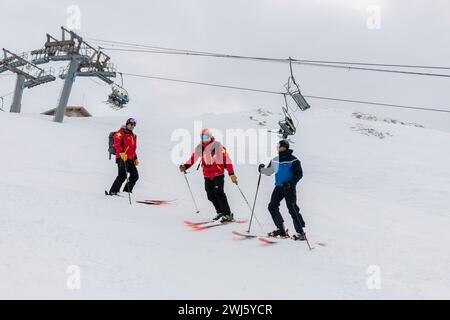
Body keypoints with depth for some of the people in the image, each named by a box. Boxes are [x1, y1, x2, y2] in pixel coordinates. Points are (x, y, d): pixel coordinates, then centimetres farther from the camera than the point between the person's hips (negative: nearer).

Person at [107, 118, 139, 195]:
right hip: (122, 158, -8)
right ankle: (113, 191, -8)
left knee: (135, 176, 6)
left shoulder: (133, 135, 25)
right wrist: (122, 152, -27)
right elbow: (116, 144, -15)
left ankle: (127, 191, 16)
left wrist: (135, 158, 23)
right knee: (122, 176, -16)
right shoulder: (121, 132, -1)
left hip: (130, 159, 9)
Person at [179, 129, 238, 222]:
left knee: (219, 193, -13)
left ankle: (228, 215, -6)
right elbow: (193, 158, 15)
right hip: (207, 175, 6)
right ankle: (220, 212, 22)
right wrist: (185, 166, 0)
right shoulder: (199, 147, 6)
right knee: (211, 195, 4)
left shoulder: (217, 146, -11)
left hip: (218, 173, -5)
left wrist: (231, 174, -19)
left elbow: (226, 159, -14)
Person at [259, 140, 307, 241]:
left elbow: (299, 174, -10)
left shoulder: (293, 160, -9)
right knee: (272, 206, 3)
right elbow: (269, 171, 19)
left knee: (292, 209, -10)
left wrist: (291, 183, -23)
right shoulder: (275, 160, 9)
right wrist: (262, 169, 0)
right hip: (279, 187, 7)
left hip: (289, 188, -7)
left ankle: (301, 233, -1)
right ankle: (281, 230, 15)